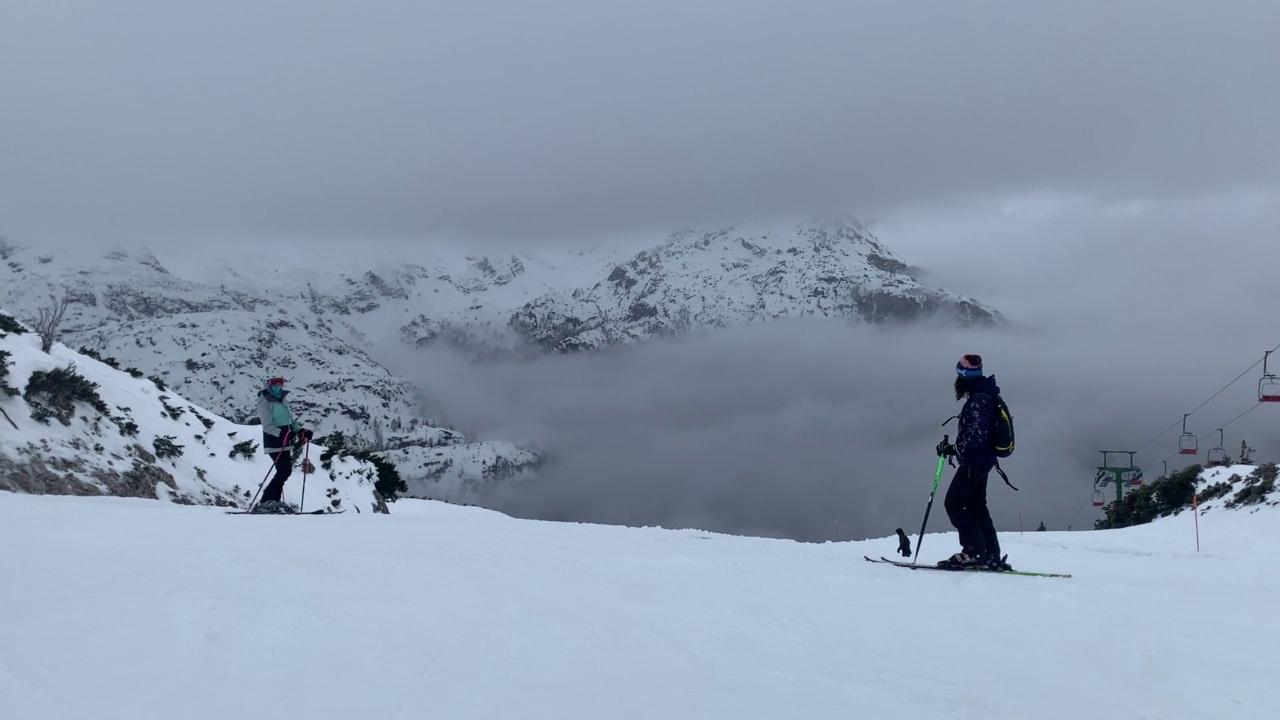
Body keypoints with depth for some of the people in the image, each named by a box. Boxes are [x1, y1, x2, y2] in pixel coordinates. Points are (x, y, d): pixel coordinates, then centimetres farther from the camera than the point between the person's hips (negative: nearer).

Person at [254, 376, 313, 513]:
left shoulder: (282, 401, 17)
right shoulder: (264, 403, -9)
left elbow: (291, 421, 21)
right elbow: (267, 426, -18)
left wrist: (301, 431, 4)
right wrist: (283, 434, -33)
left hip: (285, 443, 9)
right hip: (274, 443, -9)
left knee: (285, 471, 8)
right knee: (284, 471, -15)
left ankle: (274, 500, 16)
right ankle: (266, 502, -13)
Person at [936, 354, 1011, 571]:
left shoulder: (979, 399, -19)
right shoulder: (983, 396, 14)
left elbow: (976, 436, -25)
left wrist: (954, 449, -18)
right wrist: (955, 448, 18)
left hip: (974, 462, -10)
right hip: (982, 460, 10)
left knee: (954, 503, -6)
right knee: (976, 506, 14)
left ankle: (974, 551, -8)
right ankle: (992, 555, 14)